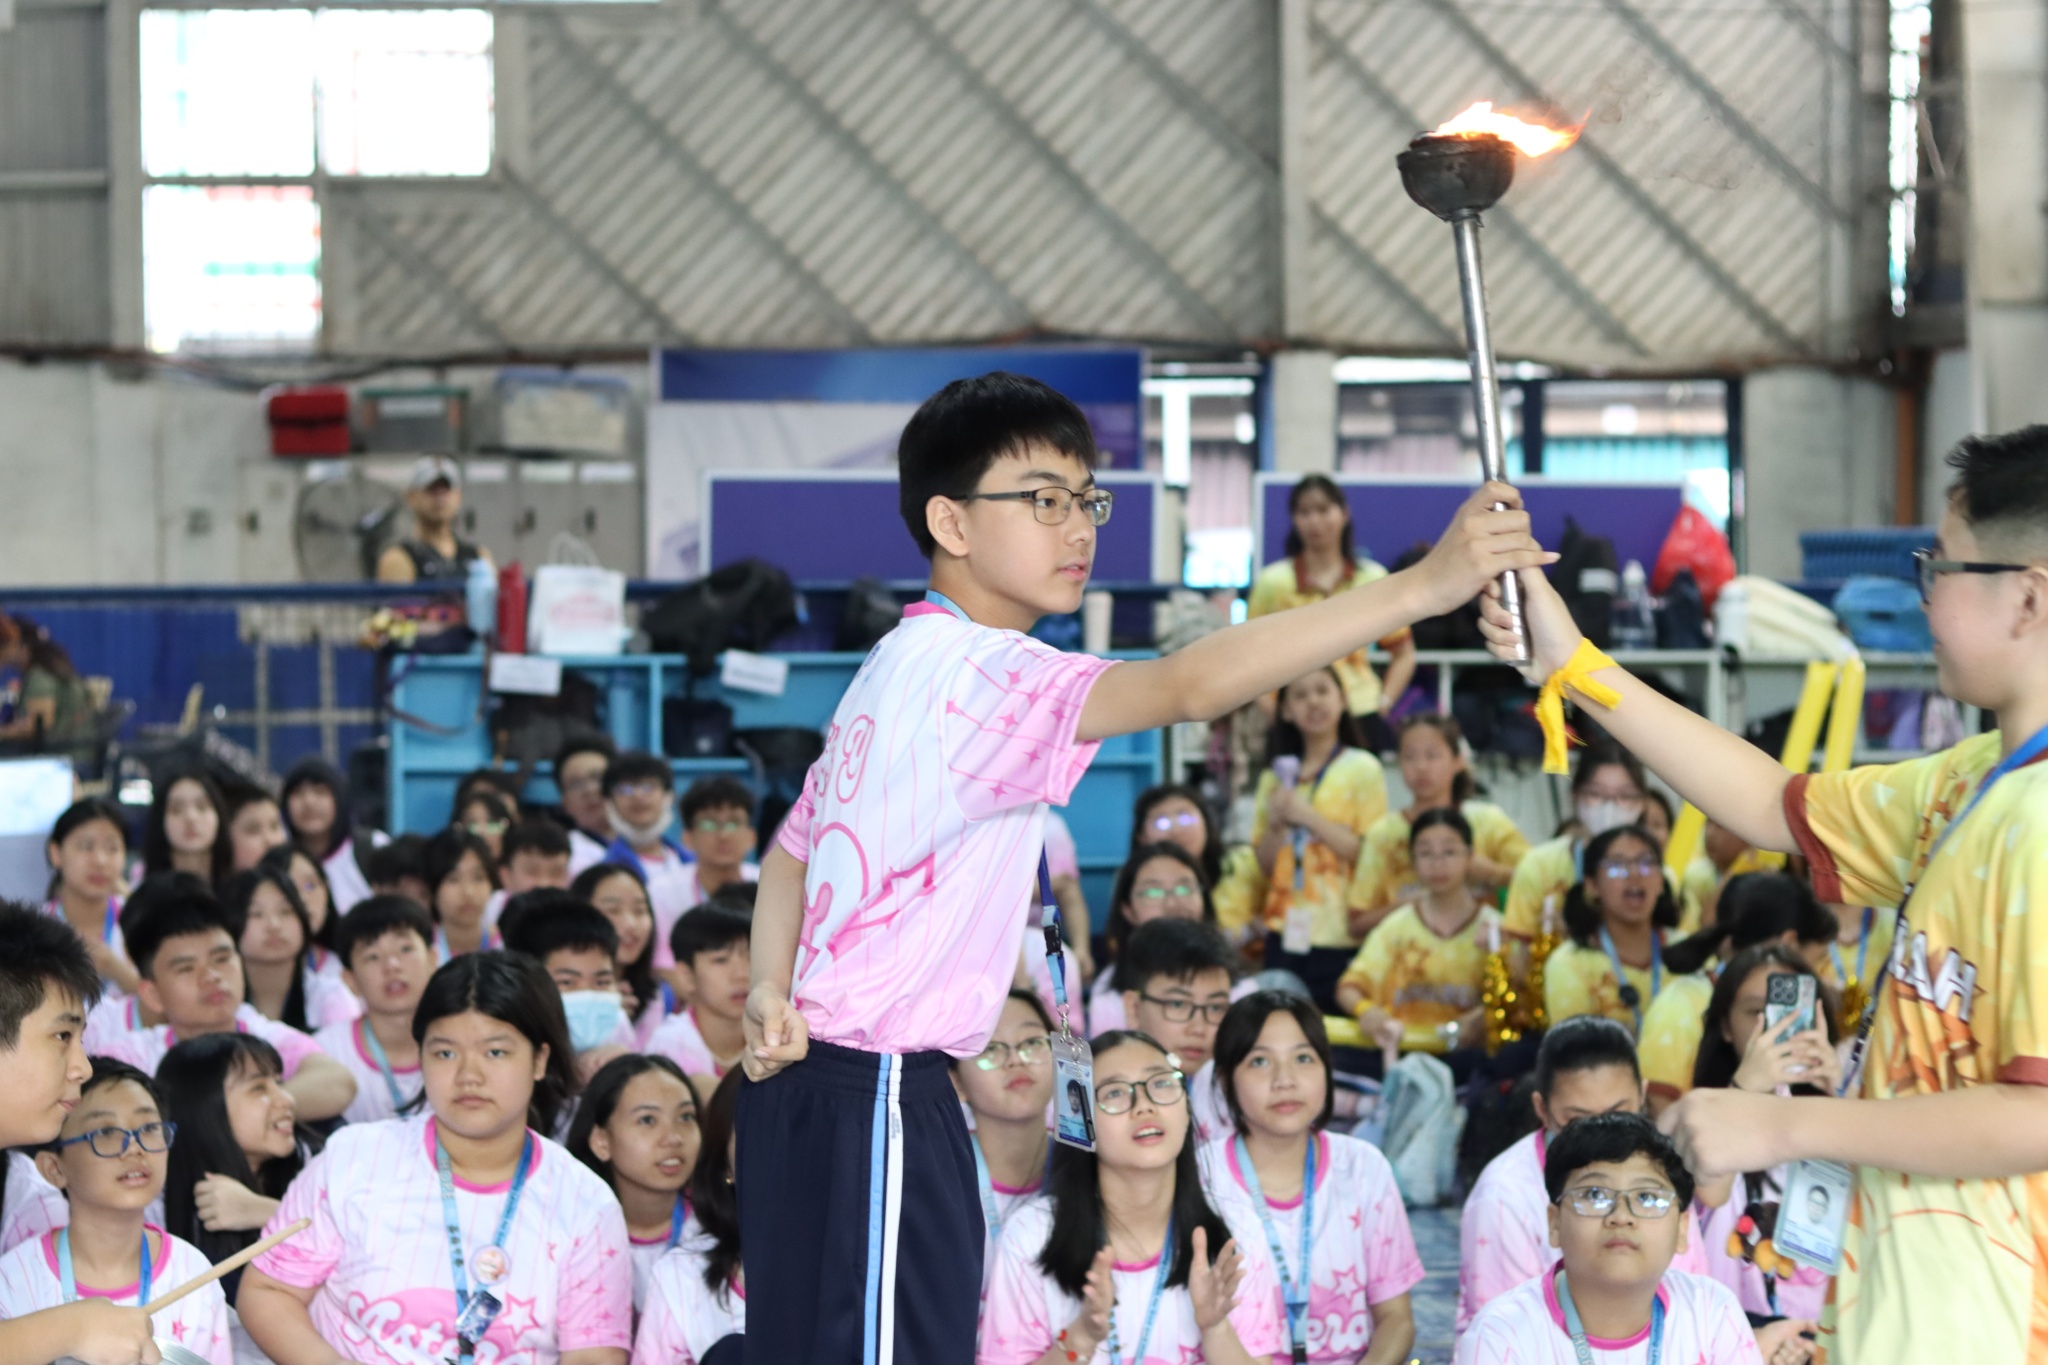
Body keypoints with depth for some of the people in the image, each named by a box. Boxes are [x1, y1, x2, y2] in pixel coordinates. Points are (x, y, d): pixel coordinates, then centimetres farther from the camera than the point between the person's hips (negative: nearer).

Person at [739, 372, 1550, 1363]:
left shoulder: (900, 668, 16)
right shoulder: (973, 674, -18)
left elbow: (792, 848, 20)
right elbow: (1189, 686, -32)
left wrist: (773, 994, 1)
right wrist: (1424, 585, -38)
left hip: (814, 1086, 11)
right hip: (875, 1098, -11)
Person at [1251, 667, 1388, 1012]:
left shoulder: (1361, 769, -2)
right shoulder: (1278, 774, 12)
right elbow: (1265, 863, 13)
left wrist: (1309, 818, -15)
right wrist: (1276, 823, -6)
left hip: (1340, 936, -4)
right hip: (1285, 933, 4)